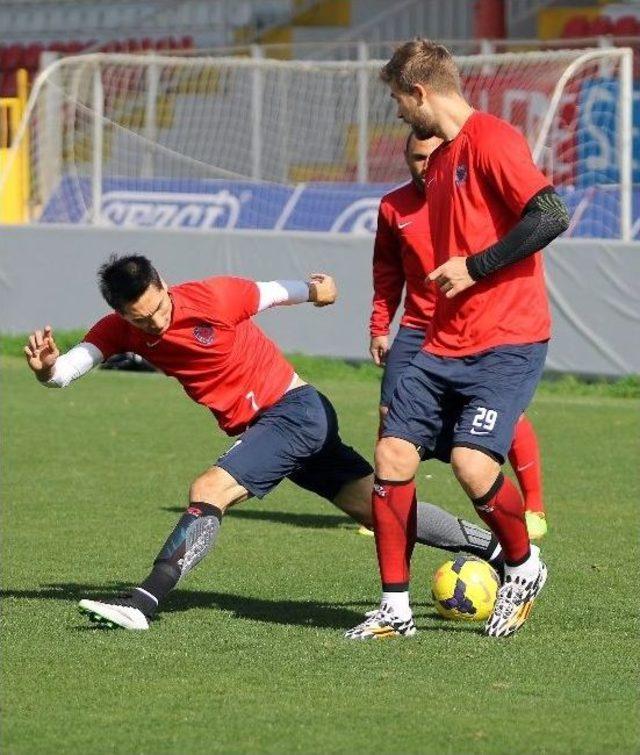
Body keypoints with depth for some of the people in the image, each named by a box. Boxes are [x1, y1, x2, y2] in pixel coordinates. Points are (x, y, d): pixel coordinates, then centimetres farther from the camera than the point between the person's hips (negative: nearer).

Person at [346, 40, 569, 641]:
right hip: (444, 344, 9)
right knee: (392, 456, -3)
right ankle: (395, 609, 5)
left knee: (472, 462, -21)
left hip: (506, 343, -9)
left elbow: (551, 216, -21)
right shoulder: (439, 159, 18)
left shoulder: (491, 140, -11)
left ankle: (525, 567, 8)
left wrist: (474, 267, -16)